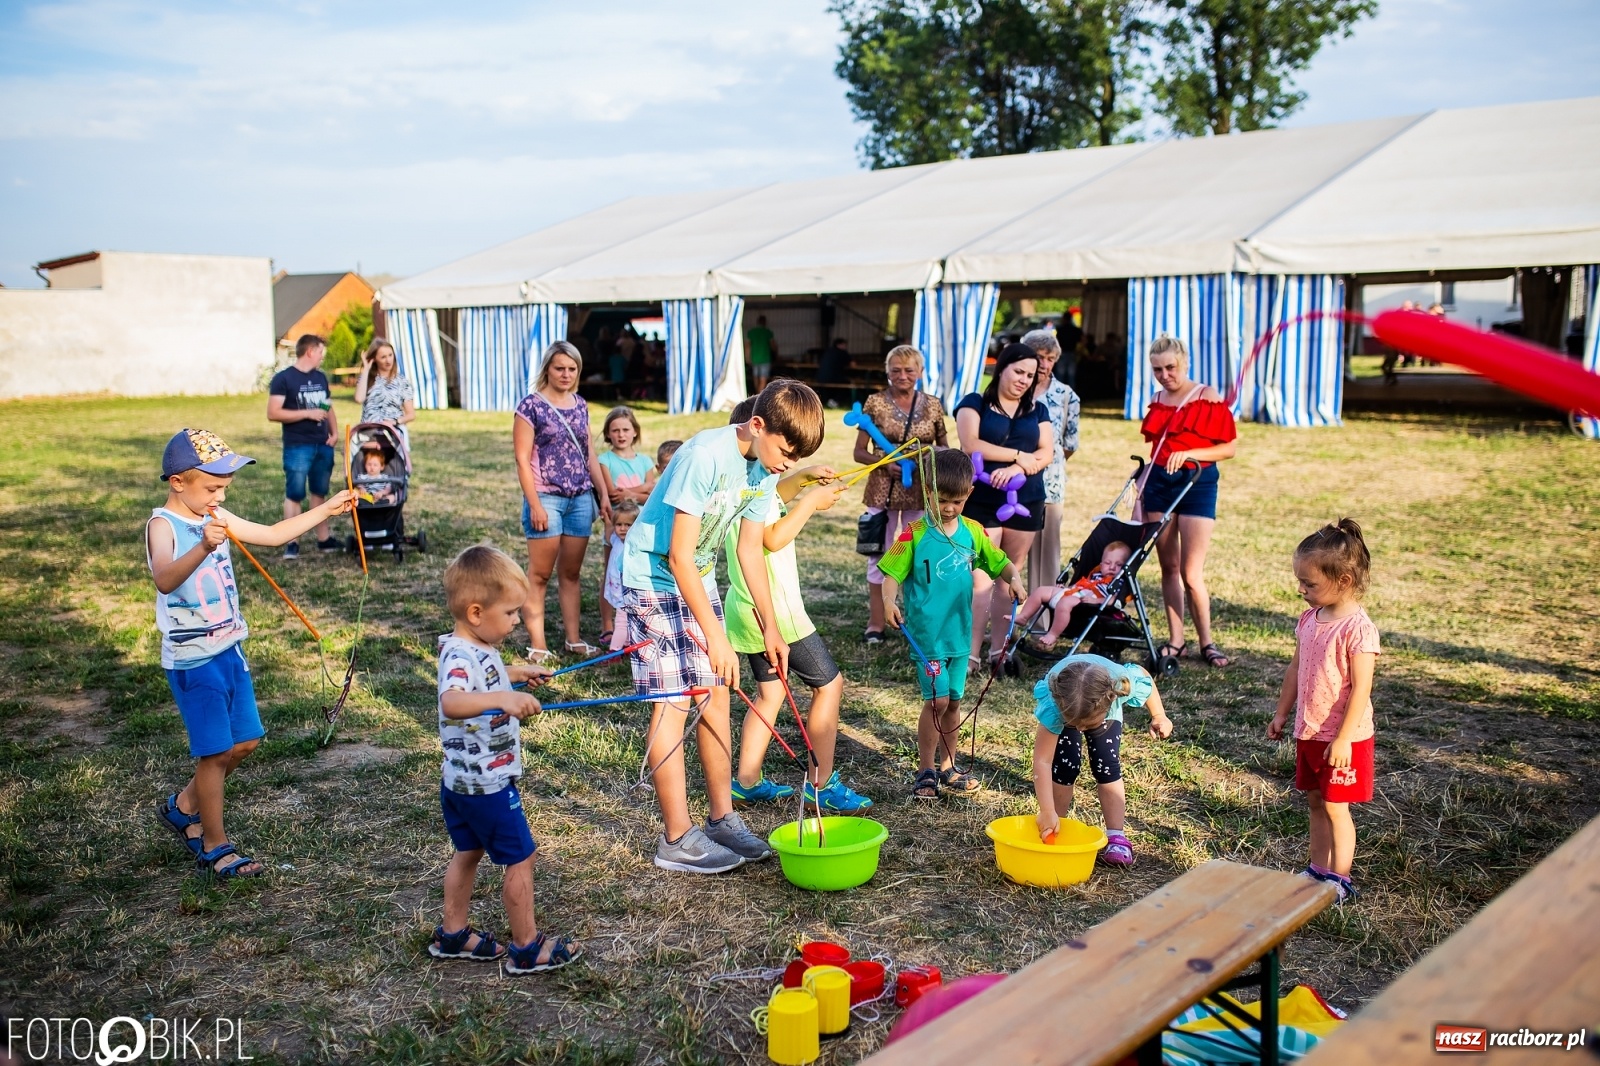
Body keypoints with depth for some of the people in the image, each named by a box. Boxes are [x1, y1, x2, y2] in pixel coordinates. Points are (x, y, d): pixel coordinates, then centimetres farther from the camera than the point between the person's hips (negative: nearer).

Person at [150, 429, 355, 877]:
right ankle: (215, 848, 14)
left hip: (230, 650, 8)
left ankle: (184, 806, 36)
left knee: (244, 742, 14)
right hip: (191, 659, -8)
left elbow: (274, 535, 16)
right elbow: (164, 580, -36)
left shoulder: (216, 518, 6)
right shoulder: (163, 526, -17)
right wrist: (203, 547, -53)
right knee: (215, 752, -1)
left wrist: (325, 509, 12)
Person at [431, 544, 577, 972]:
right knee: (520, 858, 3)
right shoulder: (461, 657, -28)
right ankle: (527, 948, 15)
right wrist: (502, 698, -63)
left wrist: (514, 672, 34)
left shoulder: (475, 648, 3)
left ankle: (452, 934, 36)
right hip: (487, 784, -10)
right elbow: (452, 701, -51)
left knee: (468, 852, 22)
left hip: (461, 780, 10)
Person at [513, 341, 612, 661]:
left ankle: (574, 638, 18)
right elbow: (523, 459, -9)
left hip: (581, 498, 5)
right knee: (540, 574, -1)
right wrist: (535, 504, -14)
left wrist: (604, 494, 13)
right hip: (546, 498, -5)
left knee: (571, 573, 11)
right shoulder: (531, 405, -5)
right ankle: (537, 644, 3)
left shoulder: (580, 405, 12)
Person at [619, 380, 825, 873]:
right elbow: (678, 557, -27)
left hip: (699, 580, 8)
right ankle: (677, 839, 1)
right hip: (654, 579, -8)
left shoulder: (764, 468, -2)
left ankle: (722, 817, 19)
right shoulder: (705, 456, -28)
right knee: (672, 703, -7)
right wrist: (716, 638, -25)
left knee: (716, 695, 8)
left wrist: (771, 627, 4)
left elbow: (750, 550, 5)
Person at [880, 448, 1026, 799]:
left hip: (959, 632, 5)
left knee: (954, 700, 14)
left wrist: (1014, 579, -8)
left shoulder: (972, 532, 5)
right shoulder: (915, 535, -10)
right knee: (937, 699, -9)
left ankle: (947, 766, 30)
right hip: (926, 634, -5)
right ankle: (925, 770, 6)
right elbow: (892, 573, -12)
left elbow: (1001, 563, 12)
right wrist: (889, 601, -31)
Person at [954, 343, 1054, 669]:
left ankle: (998, 649, 14)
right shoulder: (975, 404, 3)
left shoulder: (1037, 411, 15)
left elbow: (1047, 452, 3)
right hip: (982, 503, -4)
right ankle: (972, 653, -9)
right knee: (980, 579, -10)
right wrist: (1018, 455, -10)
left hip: (1026, 504, 4)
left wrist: (1016, 469, -15)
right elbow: (970, 445, -11)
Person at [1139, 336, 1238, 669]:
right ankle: (1175, 639, 15)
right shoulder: (1157, 401, 12)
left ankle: (1207, 641, 9)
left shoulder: (1208, 397, -4)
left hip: (1197, 483, -5)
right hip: (1159, 483, 5)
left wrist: (1188, 453, -19)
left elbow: (1228, 448, -7)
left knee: (1191, 573, -7)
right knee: (1168, 567, 7)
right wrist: (1141, 485, 13)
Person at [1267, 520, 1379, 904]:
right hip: (1308, 732, 8)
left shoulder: (1357, 628, -21)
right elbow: (1295, 669, 13)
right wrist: (1282, 713, 16)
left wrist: (1343, 739, -22)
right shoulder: (1310, 619, 3)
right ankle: (1318, 869, 28)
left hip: (1343, 738, -7)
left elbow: (1360, 688, -22)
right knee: (1315, 802, 16)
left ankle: (1339, 880, 16)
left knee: (1335, 807, 3)